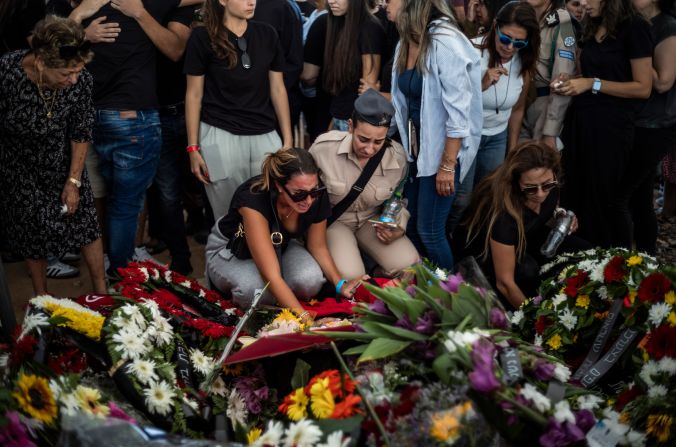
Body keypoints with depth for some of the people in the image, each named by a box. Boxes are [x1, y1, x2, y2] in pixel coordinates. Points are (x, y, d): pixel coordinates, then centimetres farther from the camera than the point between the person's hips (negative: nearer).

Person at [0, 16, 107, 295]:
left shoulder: (80, 79, -27)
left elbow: (81, 133, -11)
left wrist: (74, 181, -6)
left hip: (62, 160, 2)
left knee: (84, 220, 4)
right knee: (31, 230, 7)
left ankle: (101, 291, 21)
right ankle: (41, 298, 27)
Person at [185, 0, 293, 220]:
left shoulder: (267, 34, 7)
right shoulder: (203, 37, -2)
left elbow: (278, 89, 10)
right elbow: (194, 94, 1)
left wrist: (288, 140, 7)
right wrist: (193, 148, -2)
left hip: (265, 135, 3)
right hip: (220, 135, -3)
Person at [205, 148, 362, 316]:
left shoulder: (317, 197, -25)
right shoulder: (253, 199, -40)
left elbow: (318, 246, -5)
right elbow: (271, 276, -43)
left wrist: (340, 284, -20)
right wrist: (306, 319, -50)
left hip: (279, 245, 4)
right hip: (230, 250, -4)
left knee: (311, 280, -29)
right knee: (256, 289, -37)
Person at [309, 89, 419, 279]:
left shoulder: (398, 157, -14)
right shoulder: (324, 147, -23)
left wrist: (398, 227, -10)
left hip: (373, 220, 3)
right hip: (332, 220, -3)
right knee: (350, 276, -29)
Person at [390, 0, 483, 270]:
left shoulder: (445, 43, -21)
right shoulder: (406, 42, 3)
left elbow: (458, 111, -21)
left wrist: (447, 165, -19)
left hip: (442, 151, -7)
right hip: (414, 148, 7)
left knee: (429, 231, 0)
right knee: (410, 226, 14)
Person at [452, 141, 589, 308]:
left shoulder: (550, 187, -22)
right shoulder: (504, 212, -39)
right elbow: (504, 282, -36)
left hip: (522, 237, 6)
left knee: (584, 252, -15)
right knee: (525, 270, -36)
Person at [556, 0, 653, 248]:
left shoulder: (634, 27, -10)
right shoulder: (593, 28, 12)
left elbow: (643, 88, -13)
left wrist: (593, 84, -17)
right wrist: (569, 84, 4)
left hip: (611, 124, -7)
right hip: (580, 119, 7)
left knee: (605, 199, 3)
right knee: (574, 194, 11)